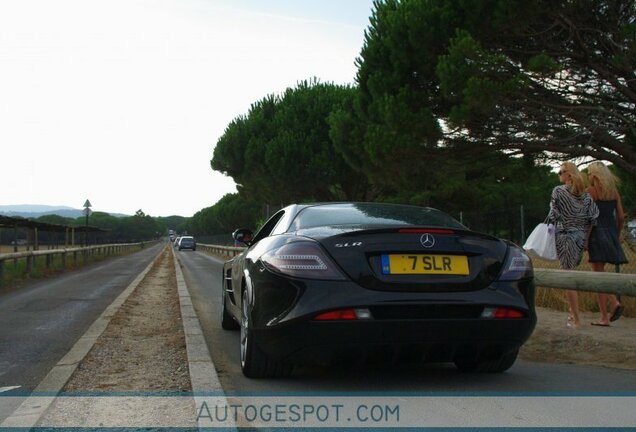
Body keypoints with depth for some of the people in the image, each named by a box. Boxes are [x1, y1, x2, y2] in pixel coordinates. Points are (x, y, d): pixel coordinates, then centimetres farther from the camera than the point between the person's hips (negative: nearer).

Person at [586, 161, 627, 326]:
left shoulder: (591, 191, -7)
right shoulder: (614, 191, 11)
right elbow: (621, 216, 11)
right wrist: (616, 234, 21)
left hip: (597, 233, -6)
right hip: (611, 233, 7)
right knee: (600, 273, 18)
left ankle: (604, 317, -2)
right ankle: (615, 302, -1)